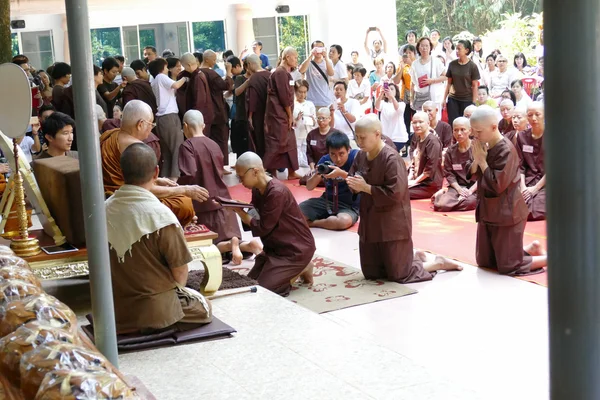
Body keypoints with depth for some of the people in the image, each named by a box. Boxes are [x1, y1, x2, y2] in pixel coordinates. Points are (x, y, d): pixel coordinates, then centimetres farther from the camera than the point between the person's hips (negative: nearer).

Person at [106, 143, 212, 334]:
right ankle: (161, 327, 8)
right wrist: (176, 290, 8)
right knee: (203, 307, 22)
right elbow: (180, 271, -15)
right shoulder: (160, 215, -22)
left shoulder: (106, 209, -6)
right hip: (156, 311, -6)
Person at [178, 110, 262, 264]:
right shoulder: (214, 145, 10)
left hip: (203, 204, -5)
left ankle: (231, 245, -26)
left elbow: (189, 176, -21)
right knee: (231, 239, 13)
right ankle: (247, 245, -20)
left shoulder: (187, 146, -10)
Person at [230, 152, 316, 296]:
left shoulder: (276, 192, -26)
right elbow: (255, 219, 2)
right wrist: (239, 208, -15)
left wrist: (239, 210, -17)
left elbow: (263, 228, -23)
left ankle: (300, 270, 6)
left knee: (263, 289, -13)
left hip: (296, 248, -9)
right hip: (276, 246, 9)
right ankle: (293, 270, 19)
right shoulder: (257, 190, 3)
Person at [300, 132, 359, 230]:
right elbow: (309, 187, -1)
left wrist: (342, 174, -34)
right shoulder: (325, 160, -4)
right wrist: (317, 174, -23)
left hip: (349, 205, -3)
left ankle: (310, 222, -13)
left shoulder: (356, 156, -14)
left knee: (344, 221, -38)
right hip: (327, 201, 3)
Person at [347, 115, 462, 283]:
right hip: (369, 223, 8)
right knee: (371, 273, 16)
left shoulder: (391, 159, -21)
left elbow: (395, 193, -26)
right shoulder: (361, 156, 2)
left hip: (392, 224, -8)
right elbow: (353, 177, 12)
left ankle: (439, 263, 26)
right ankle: (415, 259, 37)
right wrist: (354, 184, -11)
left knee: (399, 275, 1)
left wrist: (366, 187, -23)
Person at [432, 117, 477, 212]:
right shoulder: (450, 151, 7)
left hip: (475, 187, -3)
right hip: (458, 186, 3)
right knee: (441, 205, -25)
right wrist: (459, 189, -13)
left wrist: (470, 190, -18)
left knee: (469, 202, -37)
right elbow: (449, 174, 4)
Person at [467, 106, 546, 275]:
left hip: (506, 215, -9)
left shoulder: (506, 150, -22)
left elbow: (497, 186, -26)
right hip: (488, 212, 9)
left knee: (509, 267, -2)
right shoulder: (483, 146, 2)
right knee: (484, 261, 17)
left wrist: (482, 161, -19)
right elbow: (472, 175, 5)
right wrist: (476, 160, -14)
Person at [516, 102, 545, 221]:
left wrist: (536, 188, -14)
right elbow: (520, 165, 5)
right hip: (527, 181, 4)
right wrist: (523, 186, -9)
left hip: (545, 182, -4)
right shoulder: (521, 136, 7)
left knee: (534, 213, -24)